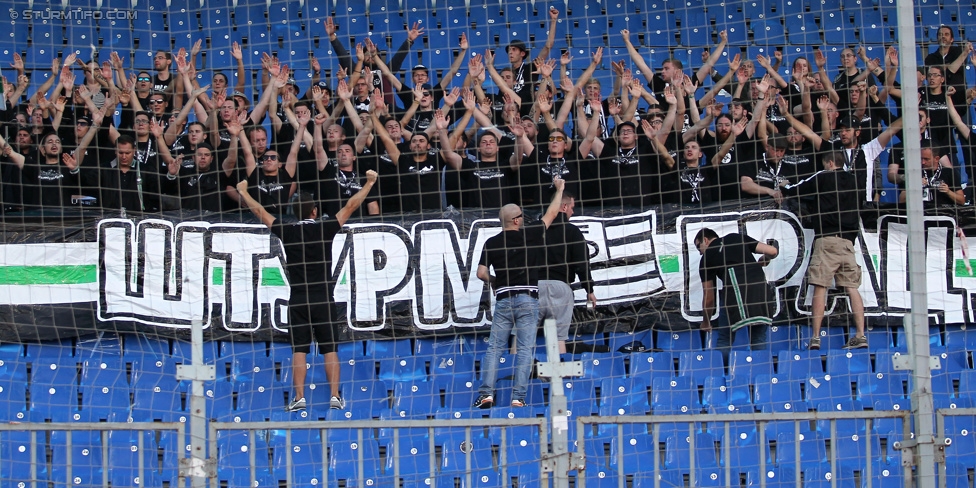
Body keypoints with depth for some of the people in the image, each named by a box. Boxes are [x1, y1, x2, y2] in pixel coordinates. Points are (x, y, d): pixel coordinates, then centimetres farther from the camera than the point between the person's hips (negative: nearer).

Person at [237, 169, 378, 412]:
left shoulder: (287, 232, 1)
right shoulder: (325, 229, -1)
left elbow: (259, 211, 12)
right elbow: (350, 206, 7)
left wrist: (243, 191, 27)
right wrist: (369, 183, 18)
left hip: (298, 300, 1)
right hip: (323, 298, -1)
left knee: (299, 350, 3)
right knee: (330, 349, 2)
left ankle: (299, 397, -4)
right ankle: (335, 396, -4)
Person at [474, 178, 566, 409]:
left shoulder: (491, 243, 4)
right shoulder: (529, 235, 0)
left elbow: (481, 273, 1)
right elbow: (551, 214, 13)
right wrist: (560, 188, 26)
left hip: (503, 300, 2)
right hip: (527, 298, -2)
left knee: (494, 347, 5)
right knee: (525, 349, -2)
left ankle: (486, 393, -7)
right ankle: (518, 397, -8)